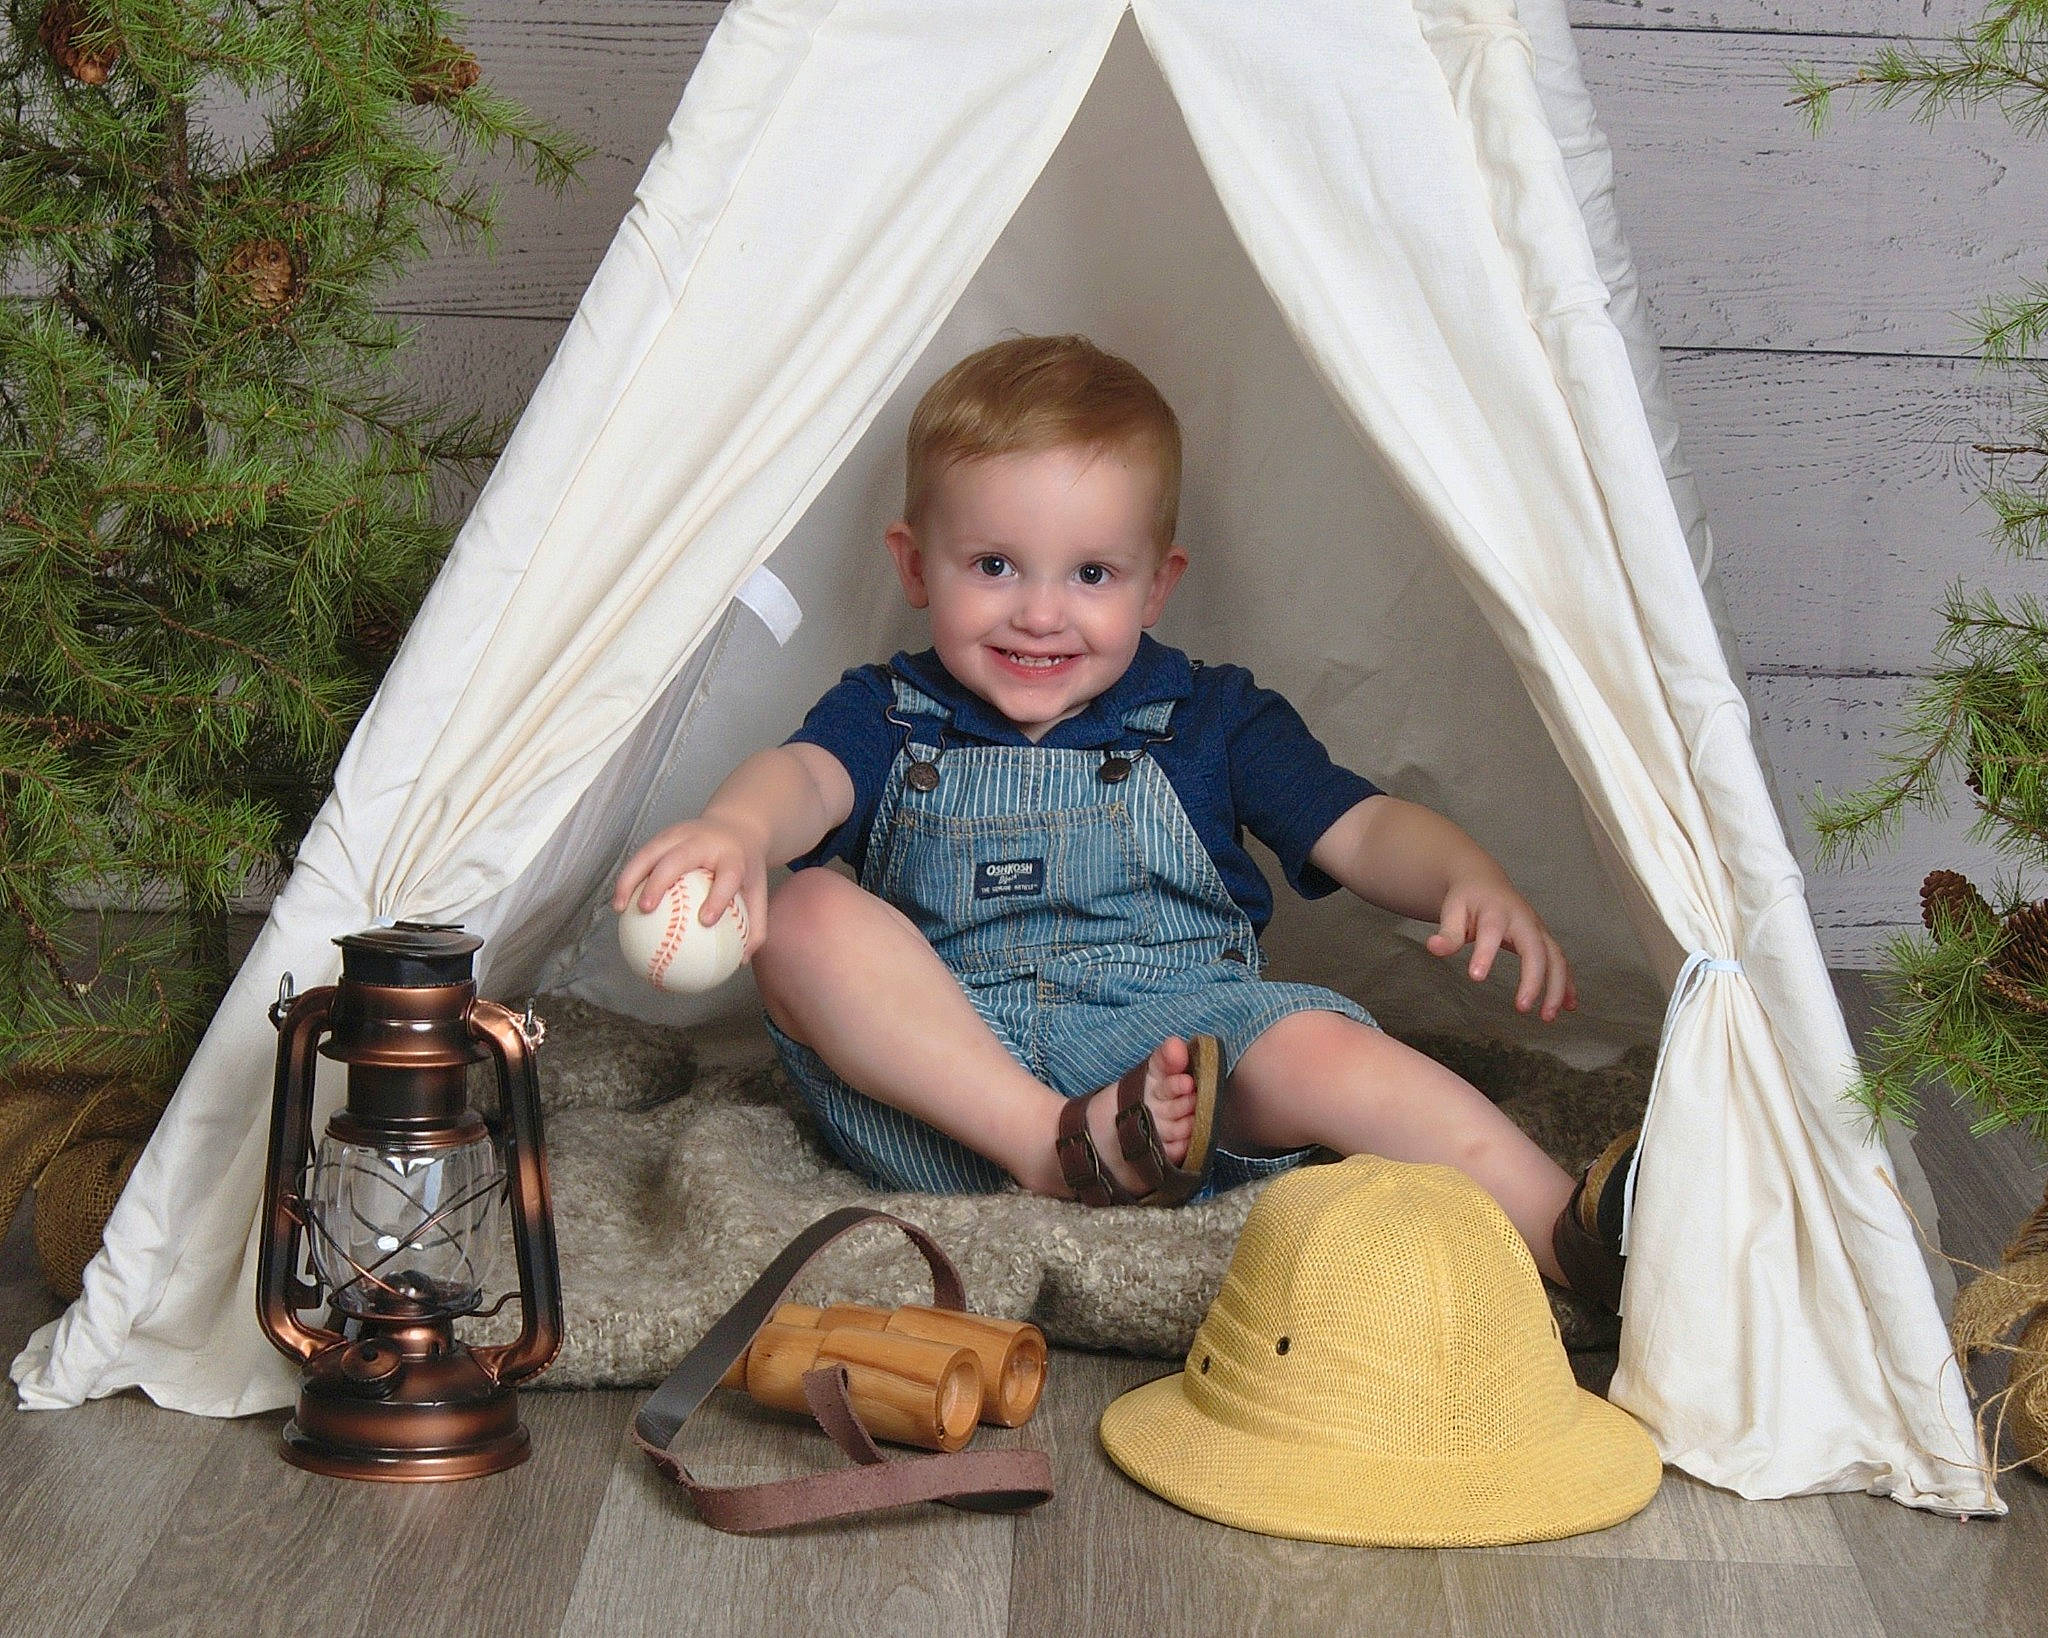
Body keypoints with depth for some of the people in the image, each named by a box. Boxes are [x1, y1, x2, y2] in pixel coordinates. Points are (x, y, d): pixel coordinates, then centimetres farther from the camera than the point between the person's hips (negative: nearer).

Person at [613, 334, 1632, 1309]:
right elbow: (804, 776, -8)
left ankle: (1569, 1230, -47)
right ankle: (1055, 1145, -34)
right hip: (935, 1077, 1)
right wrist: (736, 826, -34)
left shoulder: (1211, 721, 17)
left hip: (1168, 1058, 0)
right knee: (803, 918, -24)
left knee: (1317, 1049, -31)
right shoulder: (889, 715, 14)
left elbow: (1364, 832, 8)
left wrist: (1471, 880, -16)